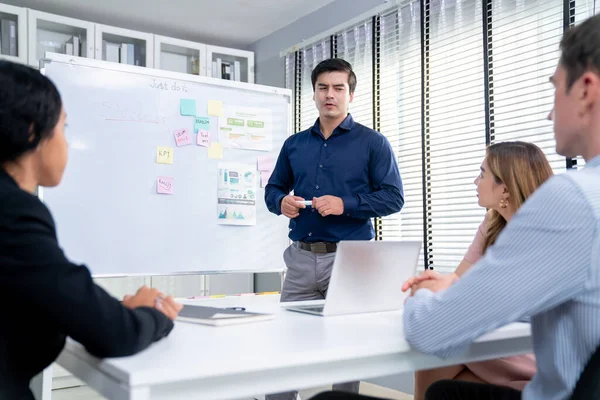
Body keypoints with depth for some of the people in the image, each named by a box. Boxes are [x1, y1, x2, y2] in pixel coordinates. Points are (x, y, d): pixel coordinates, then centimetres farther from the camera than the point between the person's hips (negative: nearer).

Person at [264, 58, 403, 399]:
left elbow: (393, 197, -5)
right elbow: (273, 190, 19)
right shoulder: (294, 144, 14)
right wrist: (282, 202, -5)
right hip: (301, 257, 4)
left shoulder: (373, 143, 1)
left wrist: (345, 204, -18)